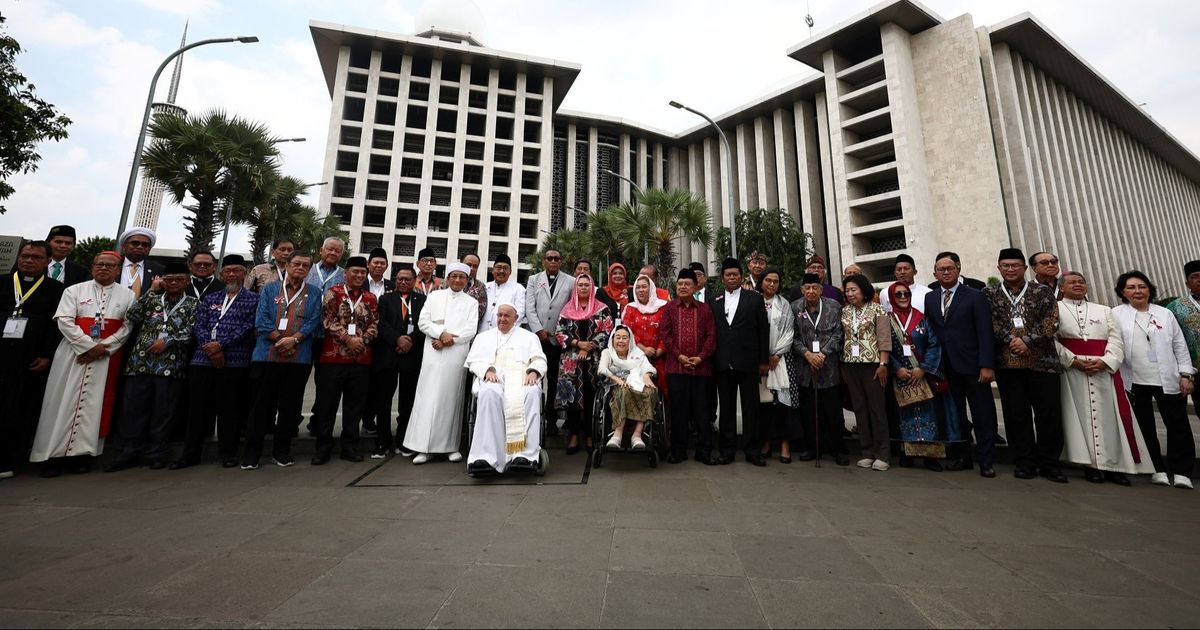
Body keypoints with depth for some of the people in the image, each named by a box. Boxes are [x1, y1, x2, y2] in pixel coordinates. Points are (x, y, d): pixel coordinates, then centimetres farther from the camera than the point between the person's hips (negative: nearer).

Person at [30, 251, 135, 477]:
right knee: (64, 401, 1)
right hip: (74, 353, 0)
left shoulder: (128, 295, 6)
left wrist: (103, 347, -12)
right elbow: (64, 321, -4)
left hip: (107, 356, 0)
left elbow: (128, 326, -1)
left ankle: (82, 453, 9)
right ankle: (54, 454, 7)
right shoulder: (74, 291, 6)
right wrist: (88, 346, -13)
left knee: (94, 404, 2)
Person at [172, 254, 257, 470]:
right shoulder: (210, 299, 18)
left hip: (234, 361, -4)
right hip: (203, 359, 4)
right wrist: (210, 350, -8)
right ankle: (191, 453, 19)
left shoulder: (252, 299, 5)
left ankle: (227, 453, 11)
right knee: (197, 407, 8)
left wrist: (220, 345, -12)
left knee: (228, 409, 0)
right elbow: (199, 326, 8)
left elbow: (247, 327, -6)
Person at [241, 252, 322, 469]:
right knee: (262, 404, 4)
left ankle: (282, 451, 19)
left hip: (299, 358, 0)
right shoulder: (269, 289, 11)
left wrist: (293, 340, -13)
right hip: (267, 355, 0)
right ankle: (251, 452, 15)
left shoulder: (314, 294, 10)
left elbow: (313, 323, 0)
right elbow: (261, 320, 1)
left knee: (290, 405, 7)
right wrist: (280, 340, -11)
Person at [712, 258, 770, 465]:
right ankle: (727, 450, 17)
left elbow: (763, 331, 2)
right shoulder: (714, 303, 11)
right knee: (726, 408, 8)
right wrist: (713, 361, 1)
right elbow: (712, 333, 7)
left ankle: (752, 450, 16)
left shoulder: (755, 299, 5)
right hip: (723, 364, 2)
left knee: (750, 407, 5)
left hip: (748, 362, -2)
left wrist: (764, 360, -2)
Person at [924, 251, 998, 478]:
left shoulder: (975, 296, -1)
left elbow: (985, 333, -7)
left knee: (983, 416, 3)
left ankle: (987, 461, 14)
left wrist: (987, 365, -14)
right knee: (955, 416, 9)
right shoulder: (929, 298, 10)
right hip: (946, 368, 3)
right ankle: (962, 457, 19)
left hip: (972, 366, -3)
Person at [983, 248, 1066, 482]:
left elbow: (1051, 322, -2)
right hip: (1007, 362, 0)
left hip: (1042, 360, 0)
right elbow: (990, 323, 0)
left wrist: (1027, 341, -13)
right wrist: (1011, 340, -12)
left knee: (1049, 413, 1)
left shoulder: (1043, 292, 9)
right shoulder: (989, 294, 9)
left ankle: (1049, 463, 13)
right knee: (1016, 414, 4)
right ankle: (1025, 462, 12)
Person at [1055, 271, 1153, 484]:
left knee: (1109, 416, 0)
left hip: (1105, 369, 4)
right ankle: (1090, 465, 2)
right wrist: (1073, 360, -15)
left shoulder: (1104, 311, 19)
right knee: (1080, 416, -4)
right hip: (1070, 370, -3)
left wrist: (1105, 361, -10)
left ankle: (1112, 465, 7)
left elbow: (1116, 340, 8)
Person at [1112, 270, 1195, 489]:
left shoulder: (1165, 314, 8)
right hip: (1135, 381, -2)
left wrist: (1186, 375, 2)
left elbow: (1180, 346, 9)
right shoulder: (1116, 315, 1)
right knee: (1145, 428, 6)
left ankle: (1181, 471, 14)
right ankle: (1158, 469, 17)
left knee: (1178, 425, 5)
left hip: (1168, 380, 2)